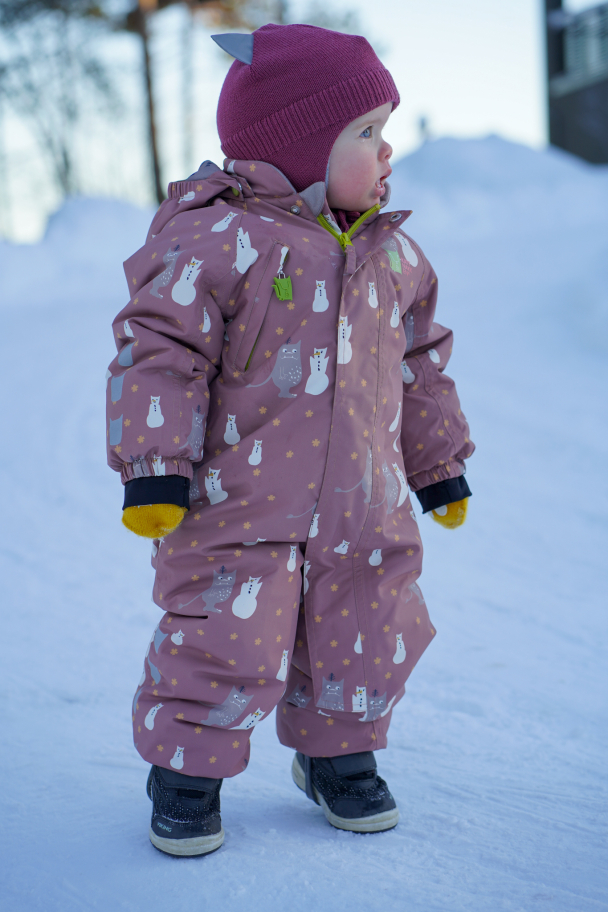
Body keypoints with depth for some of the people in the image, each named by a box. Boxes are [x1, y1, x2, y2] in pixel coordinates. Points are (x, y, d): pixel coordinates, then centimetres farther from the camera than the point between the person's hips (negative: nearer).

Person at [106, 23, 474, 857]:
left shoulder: (390, 251, 9)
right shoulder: (215, 240, -13)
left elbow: (420, 360, 19)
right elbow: (159, 350, -14)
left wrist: (441, 464, 23)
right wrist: (153, 464, -19)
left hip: (363, 507, 6)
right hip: (237, 506, -6)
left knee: (366, 638, 12)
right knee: (226, 641, -5)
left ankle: (340, 755, 36)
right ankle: (188, 771, 18)